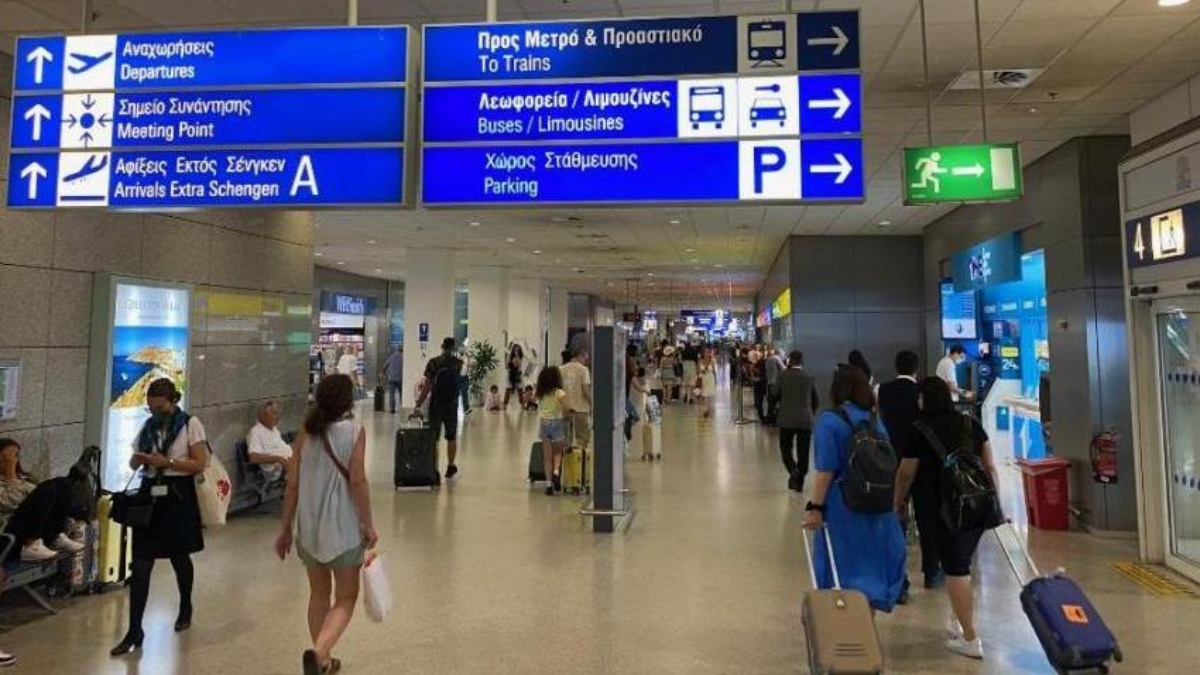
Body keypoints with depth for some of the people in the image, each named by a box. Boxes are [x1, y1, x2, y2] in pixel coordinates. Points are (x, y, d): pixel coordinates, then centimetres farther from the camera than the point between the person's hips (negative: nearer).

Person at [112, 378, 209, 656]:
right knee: (140, 565, -1)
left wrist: (166, 462, -21)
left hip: (178, 498, -4)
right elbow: (134, 462, 13)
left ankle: (185, 609, 39)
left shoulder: (190, 424, -6)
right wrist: (138, 460, -9)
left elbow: (199, 463, -12)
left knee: (179, 556, 15)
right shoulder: (148, 426, 8)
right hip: (150, 497, 4)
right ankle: (134, 631, 5)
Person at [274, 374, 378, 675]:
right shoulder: (354, 430, -11)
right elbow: (357, 481, -16)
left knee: (319, 594, 22)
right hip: (343, 526, -5)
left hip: (308, 526, 5)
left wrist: (285, 528, 12)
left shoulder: (305, 433, 2)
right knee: (346, 599, 8)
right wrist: (368, 524, -8)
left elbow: (292, 484, 3)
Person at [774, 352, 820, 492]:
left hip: (787, 419, -2)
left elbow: (775, 395, 1)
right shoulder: (810, 378, -1)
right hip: (806, 420, 2)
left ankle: (793, 471, -10)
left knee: (786, 448, 13)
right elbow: (816, 401, 6)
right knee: (803, 452, 9)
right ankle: (799, 482, 14)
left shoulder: (783, 376, -8)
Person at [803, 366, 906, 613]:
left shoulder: (829, 420, -11)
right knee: (870, 563, 16)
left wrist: (816, 507, -13)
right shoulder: (874, 419, 4)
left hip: (843, 507, -5)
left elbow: (826, 470, -16)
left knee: (842, 568, 9)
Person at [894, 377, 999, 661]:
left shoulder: (918, 430, -9)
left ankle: (970, 639, 6)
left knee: (954, 568, 2)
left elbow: (906, 474, -3)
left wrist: (898, 500, 13)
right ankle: (960, 622, 30)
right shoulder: (971, 423, 6)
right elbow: (990, 466, 9)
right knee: (962, 563, 19)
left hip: (940, 508, -5)